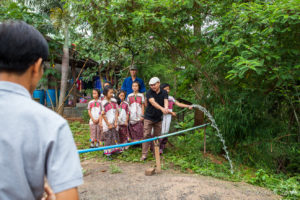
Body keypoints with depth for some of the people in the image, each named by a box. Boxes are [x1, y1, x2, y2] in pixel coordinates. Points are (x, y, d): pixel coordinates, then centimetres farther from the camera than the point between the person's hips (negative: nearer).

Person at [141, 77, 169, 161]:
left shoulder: (164, 93, 0)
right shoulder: (149, 93, -10)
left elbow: (165, 101, -18)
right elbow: (153, 102, -27)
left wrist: (166, 108, -42)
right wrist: (162, 108, -44)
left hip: (158, 118, 3)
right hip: (149, 117, -3)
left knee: (157, 136, 9)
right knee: (146, 135, -5)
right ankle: (144, 154, 0)